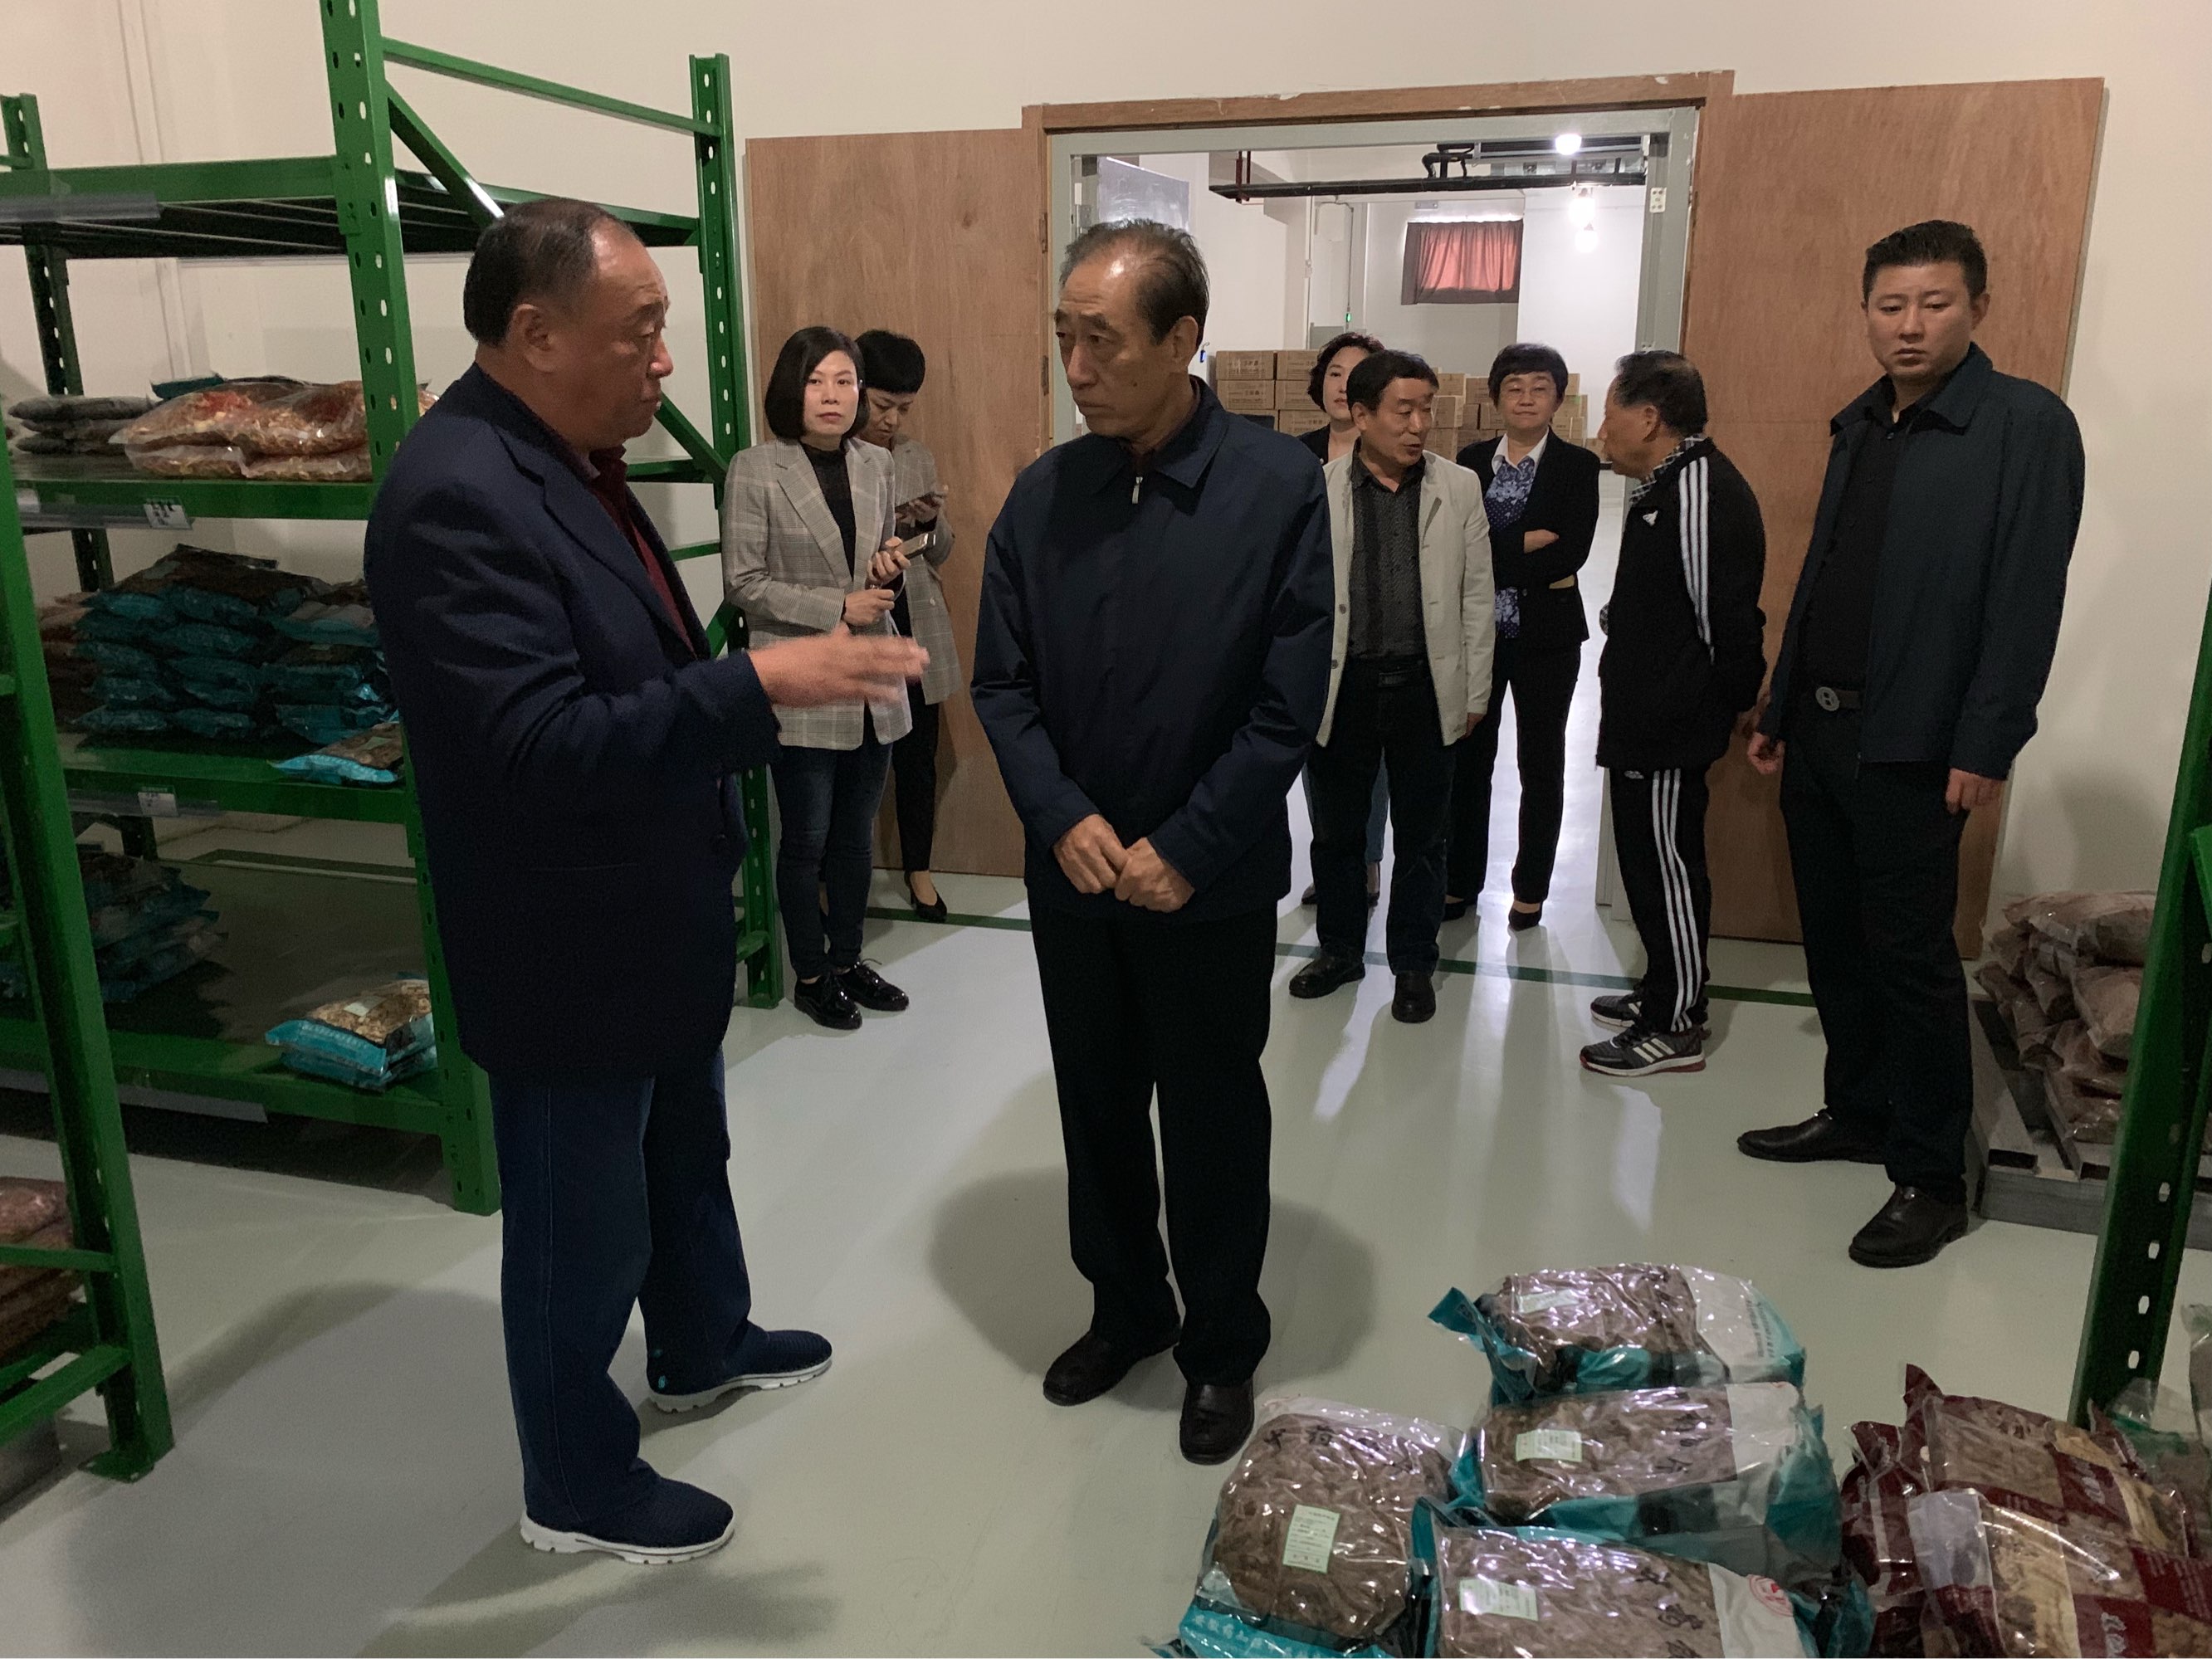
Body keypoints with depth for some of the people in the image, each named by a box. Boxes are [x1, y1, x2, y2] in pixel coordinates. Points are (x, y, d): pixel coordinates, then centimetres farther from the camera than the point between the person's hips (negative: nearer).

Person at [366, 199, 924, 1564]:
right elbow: (539, 745, -34)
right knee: (582, 1230, 11)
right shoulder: (460, 495, -27)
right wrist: (758, 683, -36)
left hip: (652, 921, 10)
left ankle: (704, 1347, 53)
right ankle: (578, 1487, 34)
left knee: (687, 1156, 28)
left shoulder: (565, 458, 5)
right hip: (569, 951, -10)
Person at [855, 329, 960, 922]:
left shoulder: (918, 457, 10)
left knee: (917, 755, 11)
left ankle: (918, 868, 27)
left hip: (915, 629, 4)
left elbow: (940, 553, 13)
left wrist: (929, 521, -8)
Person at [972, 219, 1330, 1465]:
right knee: (1097, 1106, 17)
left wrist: (1184, 852, -16)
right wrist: (1064, 819, -13)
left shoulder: (1280, 486, -13)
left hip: (1212, 883, -3)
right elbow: (1003, 681, 1)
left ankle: (1224, 1347, 34)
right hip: (1073, 872, 4)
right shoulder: (1045, 493, -2)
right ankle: (1126, 1310, 40)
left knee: (1213, 1122, 12)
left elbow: (1289, 707, -13)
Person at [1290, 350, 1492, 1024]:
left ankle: (1414, 962, 27)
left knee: (1422, 836, 11)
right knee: (1335, 830, 13)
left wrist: (1474, 693, 3)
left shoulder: (1459, 487, 1)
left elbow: (1477, 596, 4)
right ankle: (1341, 948, 32)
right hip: (1340, 686, 0)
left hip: (1426, 689, 1)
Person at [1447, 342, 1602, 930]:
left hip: (1545, 634, -2)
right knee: (1469, 758, 8)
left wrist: (1492, 562, -15)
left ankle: (1530, 890, 20)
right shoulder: (1471, 461, 6)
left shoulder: (1578, 466, -2)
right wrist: (1526, 545, -16)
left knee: (1540, 764, 8)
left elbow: (1573, 552, -14)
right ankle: (1460, 881, 21)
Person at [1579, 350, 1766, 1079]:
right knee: (1654, 860, 19)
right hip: (1648, 719, 10)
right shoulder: (1668, 483, 12)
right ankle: (1665, 992, 34)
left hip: (1671, 727, -10)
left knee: (1665, 863, 0)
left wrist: (1728, 703, -11)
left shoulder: (1700, 488, -21)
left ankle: (1676, 1028, 14)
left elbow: (1725, 615, -21)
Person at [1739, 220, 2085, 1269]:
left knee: (1911, 958, 0)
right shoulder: (1859, 427, 12)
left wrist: (1986, 748, -17)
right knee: (1834, 941, 15)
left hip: (1912, 747, -7)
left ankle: (1932, 1179, 13)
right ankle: (1857, 1113, 31)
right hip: (1819, 731, 7)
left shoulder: (2027, 426, -9)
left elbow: (2027, 600, -14)